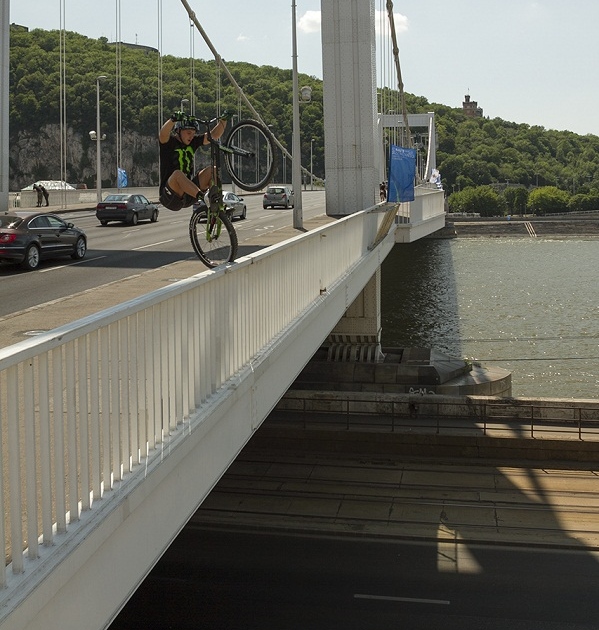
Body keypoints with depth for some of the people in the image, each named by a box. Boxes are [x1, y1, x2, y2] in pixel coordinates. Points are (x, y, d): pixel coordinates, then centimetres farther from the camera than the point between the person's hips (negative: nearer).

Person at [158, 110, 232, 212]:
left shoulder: (193, 142, 10)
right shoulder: (169, 142, -6)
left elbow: (214, 135, 3)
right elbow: (163, 134, -29)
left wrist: (223, 120, -13)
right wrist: (173, 120, -48)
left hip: (188, 195, 6)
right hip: (170, 197, -6)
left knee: (212, 170, -8)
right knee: (177, 174, -36)